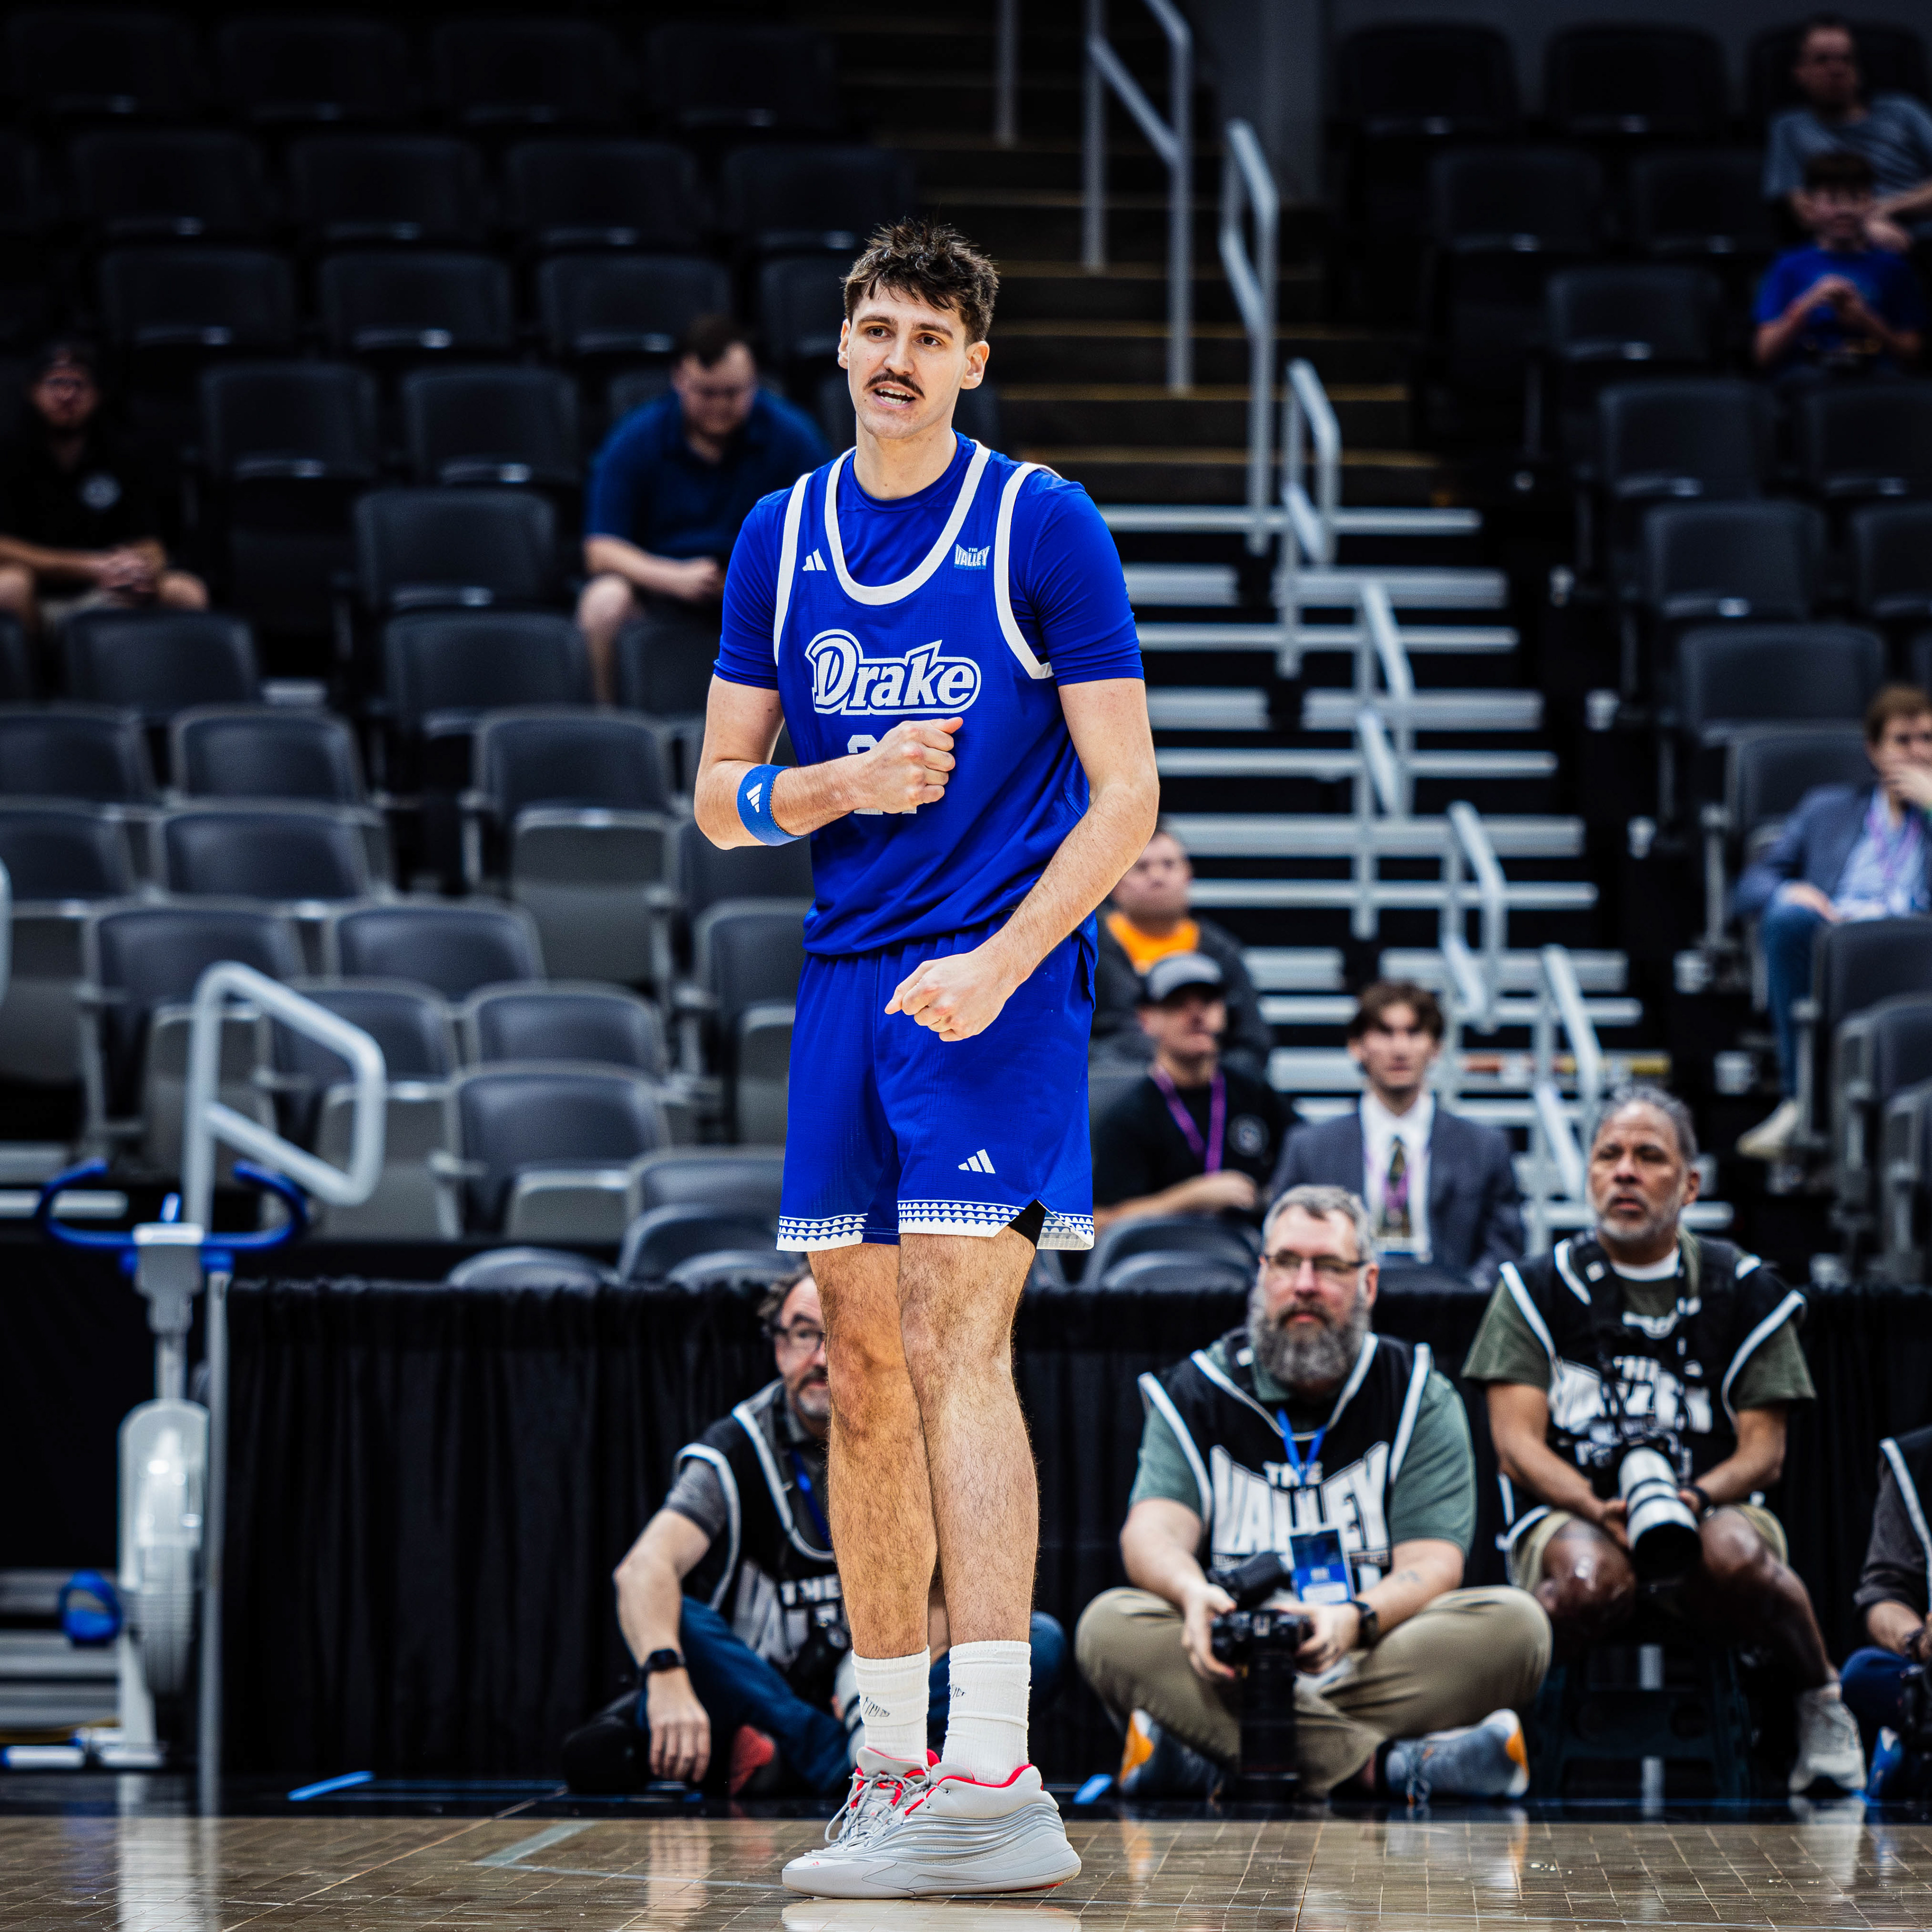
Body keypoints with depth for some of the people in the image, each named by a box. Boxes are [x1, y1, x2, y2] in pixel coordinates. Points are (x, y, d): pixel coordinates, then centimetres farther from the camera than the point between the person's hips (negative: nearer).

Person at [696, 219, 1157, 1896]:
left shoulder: (1045, 528, -3)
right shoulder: (783, 538, 11)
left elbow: (1126, 793, -5)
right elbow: (723, 798, 14)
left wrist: (996, 963, -17)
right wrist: (839, 783, -7)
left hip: (998, 978, -5)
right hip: (850, 977, 6)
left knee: (956, 1344, -16)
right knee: (864, 1369, 6)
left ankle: (996, 1777, -19)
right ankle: (892, 1764, 14)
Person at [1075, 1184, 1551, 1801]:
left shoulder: (1419, 1395, 8)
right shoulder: (1196, 1392, 9)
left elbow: (1433, 1564, -3)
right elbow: (1154, 1530, -7)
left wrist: (1356, 1619, -27)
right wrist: (1193, 1592, -33)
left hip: (1374, 1665, 0)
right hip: (1233, 1669, 0)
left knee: (1516, 1625, -26)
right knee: (1111, 1627, -30)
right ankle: (1387, 1766, -36)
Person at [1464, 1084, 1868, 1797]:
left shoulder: (1743, 1291, 10)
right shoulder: (1538, 1287, 8)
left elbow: (1763, 1450, 6)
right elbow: (1516, 1444, 0)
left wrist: (1695, 1498, -18)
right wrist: (1602, 1509, -20)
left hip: (1708, 1513, 1)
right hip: (1568, 1517, -1)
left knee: (1734, 1552, -36)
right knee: (1594, 1575, -37)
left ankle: (1821, 1702, -10)